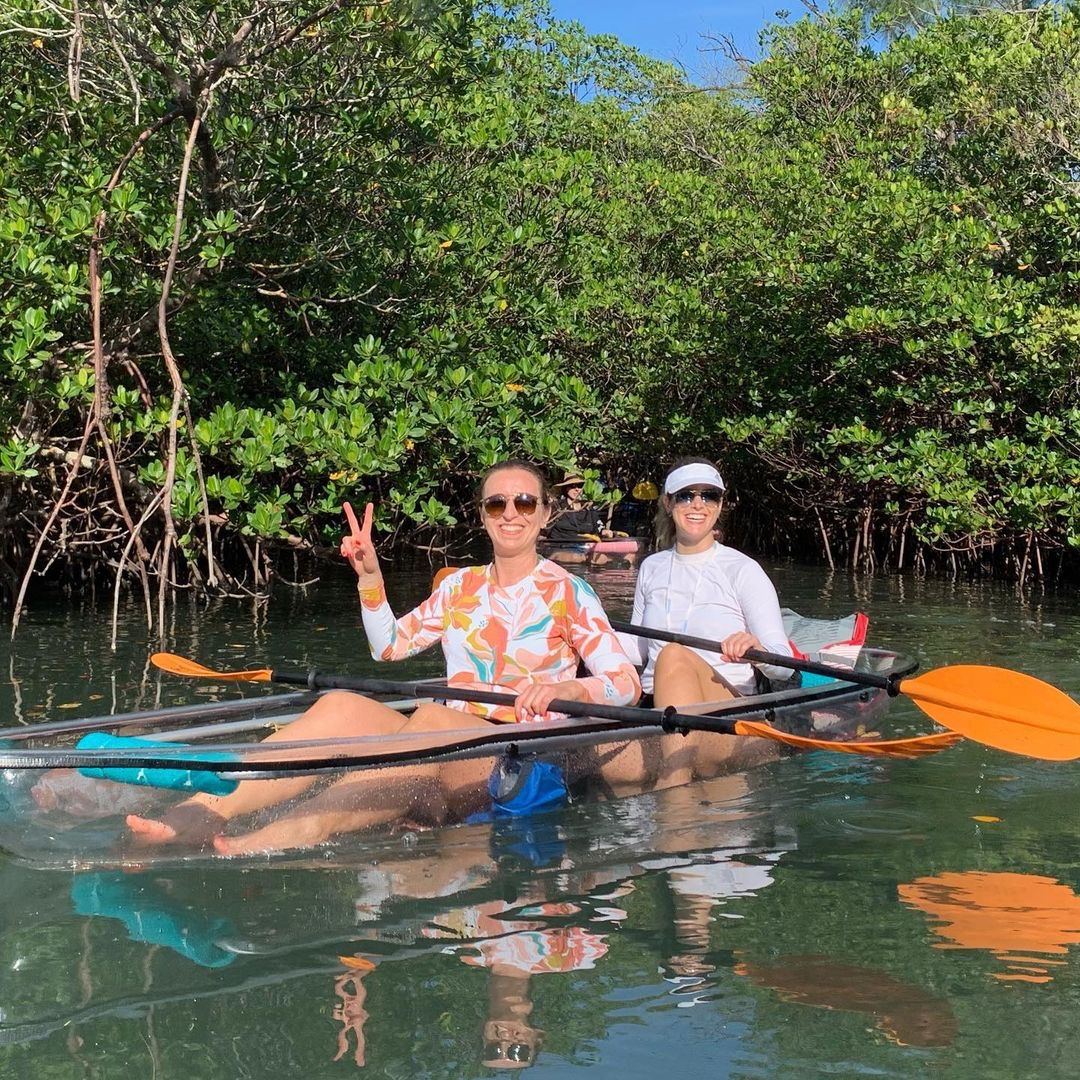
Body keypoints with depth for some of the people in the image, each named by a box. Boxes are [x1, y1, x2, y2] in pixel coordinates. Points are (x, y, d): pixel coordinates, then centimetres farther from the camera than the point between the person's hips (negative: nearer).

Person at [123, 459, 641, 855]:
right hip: (449, 754, 5)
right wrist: (370, 576, 8)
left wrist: (562, 688, -23)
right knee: (342, 705, -24)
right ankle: (204, 809, -45)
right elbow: (389, 645, 22)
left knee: (432, 719, -37)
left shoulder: (568, 592, 4)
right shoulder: (460, 586, 19)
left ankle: (295, 833, -58)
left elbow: (627, 684, -3)